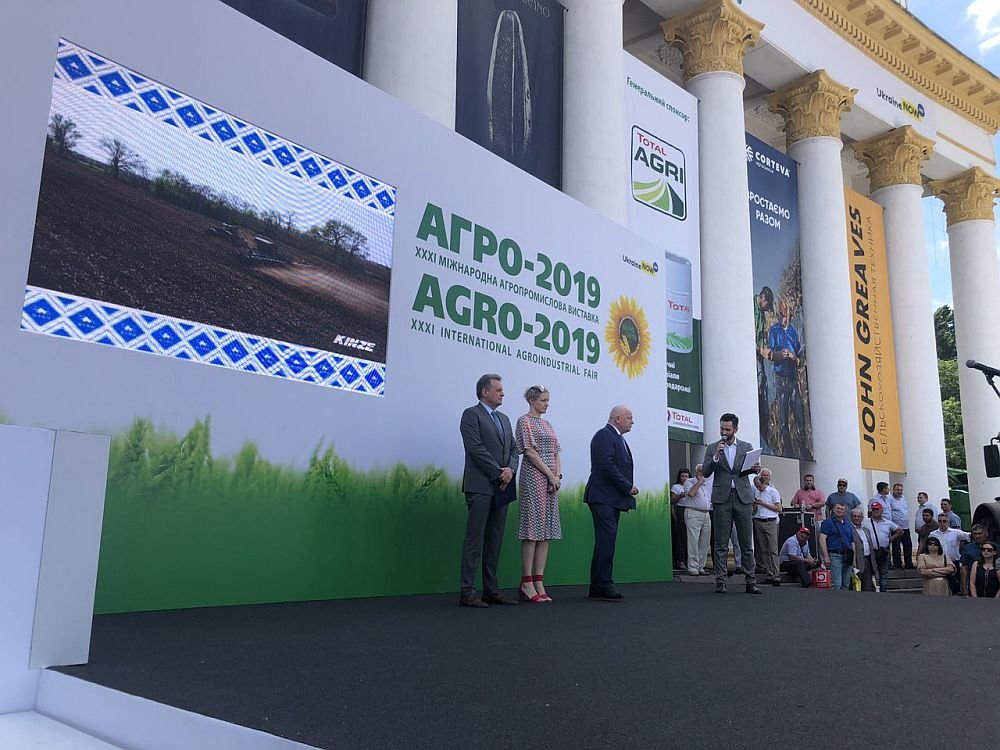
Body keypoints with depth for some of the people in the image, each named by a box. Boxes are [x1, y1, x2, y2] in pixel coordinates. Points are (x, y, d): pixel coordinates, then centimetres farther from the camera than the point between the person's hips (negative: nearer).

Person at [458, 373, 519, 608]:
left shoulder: (504, 419, 21)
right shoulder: (471, 414, -3)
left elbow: (513, 449, 17)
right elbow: (476, 448, -13)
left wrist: (510, 469, -3)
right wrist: (498, 473, -12)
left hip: (501, 487, 8)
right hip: (481, 487, -7)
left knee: (495, 541, 8)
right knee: (475, 540, -7)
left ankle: (491, 590, 13)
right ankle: (467, 593, -4)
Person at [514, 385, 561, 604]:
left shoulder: (546, 424, 19)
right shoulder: (524, 421, -3)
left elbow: (556, 453, 16)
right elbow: (530, 452, -11)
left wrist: (558, 475, -1)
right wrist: (550, 475, -12)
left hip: (551, 480, 8)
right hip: (533, 478, -8)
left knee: (546, 531, 4)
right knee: (532, 530, -8)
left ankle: (539, 583, 6)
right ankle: (527, 583, -5)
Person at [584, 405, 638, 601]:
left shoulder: (618, 438, 22)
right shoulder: (604, 436, -9)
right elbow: (607, 466, -19)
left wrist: (628, 488, 8)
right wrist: (628, 486, -13)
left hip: (614, 499, 10)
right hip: (603, 498, -10)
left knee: (606, 541, 9)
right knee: (606, 541, -12)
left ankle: (597, 588, 12)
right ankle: (604, 585, -10)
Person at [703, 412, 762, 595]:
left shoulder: (747, 447, 11)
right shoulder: (712, 448, 8)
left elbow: (750, 468, 4)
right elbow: (705, 472, 0)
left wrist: (755, 469, -19)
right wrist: (716, 455, -15)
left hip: (743, 497, 1)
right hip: (722, 498, -1)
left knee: (747, 542, 2)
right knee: (720, 544, 0)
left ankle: (751, 582, 6)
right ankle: (720, 582, 2)